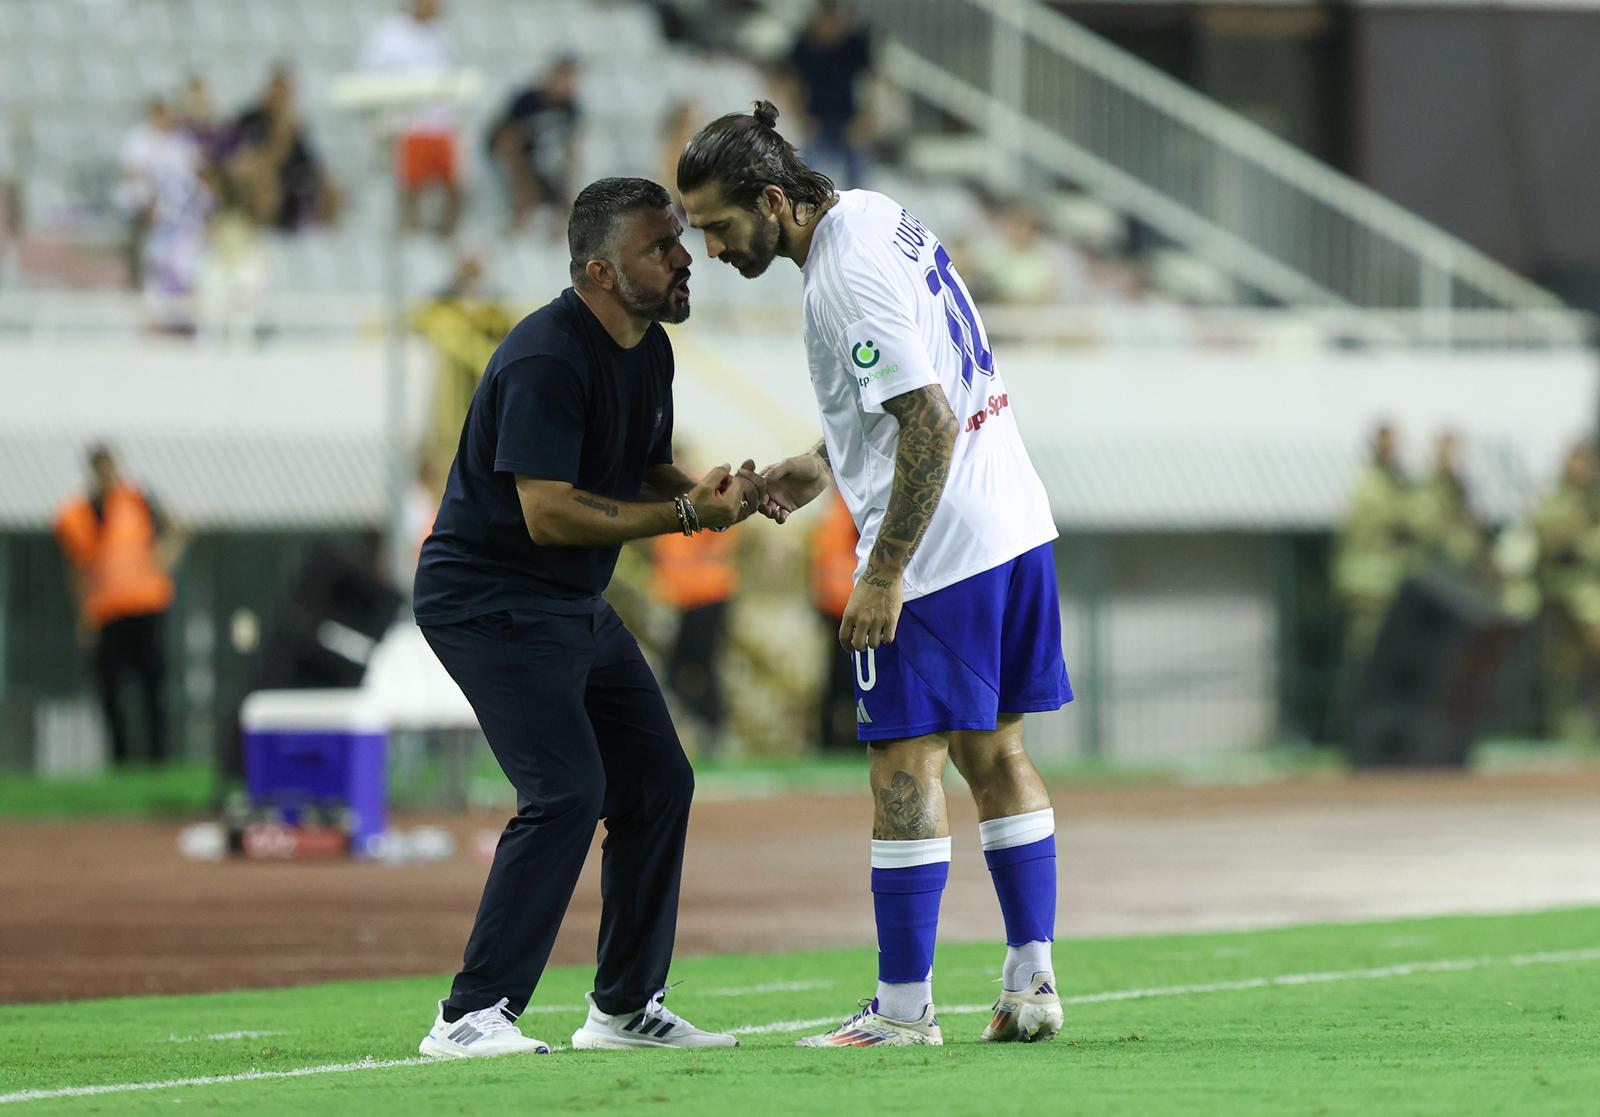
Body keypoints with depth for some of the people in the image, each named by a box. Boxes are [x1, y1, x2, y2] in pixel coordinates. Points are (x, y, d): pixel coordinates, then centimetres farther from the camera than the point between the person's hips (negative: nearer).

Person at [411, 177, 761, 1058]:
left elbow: (648, 467, 18)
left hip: (576, 606, 10)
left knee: (657, 782, 10)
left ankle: (625, 1007, 22)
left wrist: (711, 491, -4)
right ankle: (471, 1016, -19)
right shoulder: (547, 358, -24)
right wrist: (686, 514, -28)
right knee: (566, 791, -21)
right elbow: (547, 512, -29)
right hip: (488, 599, -10)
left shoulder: (648, 349, 6)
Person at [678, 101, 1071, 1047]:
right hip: (1013, 523, 10)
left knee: (906, 765, -4)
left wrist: (884, 574, -21)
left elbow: (931, 424, -25)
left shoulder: (846, 279, -20)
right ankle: (1032, 985, 13)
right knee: (994, 752, 13)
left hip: (939, 545, -10)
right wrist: (824, 464, 19)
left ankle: (904, 1007, -1)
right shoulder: (876, 216, 10)